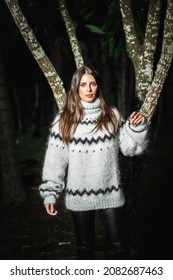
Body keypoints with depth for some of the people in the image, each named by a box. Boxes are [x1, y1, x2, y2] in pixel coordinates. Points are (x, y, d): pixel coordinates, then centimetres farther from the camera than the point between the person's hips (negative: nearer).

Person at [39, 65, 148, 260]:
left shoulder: (111, 116, 3)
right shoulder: (64, 120, -1)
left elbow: (130, 147, 5)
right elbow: (55, 160, -2)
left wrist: (137, 128, -13)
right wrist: (49, 193, -6)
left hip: (110, 193, 1)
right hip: (79, 196, 0)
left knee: (118, 247, 4)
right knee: (84, 247, 14)